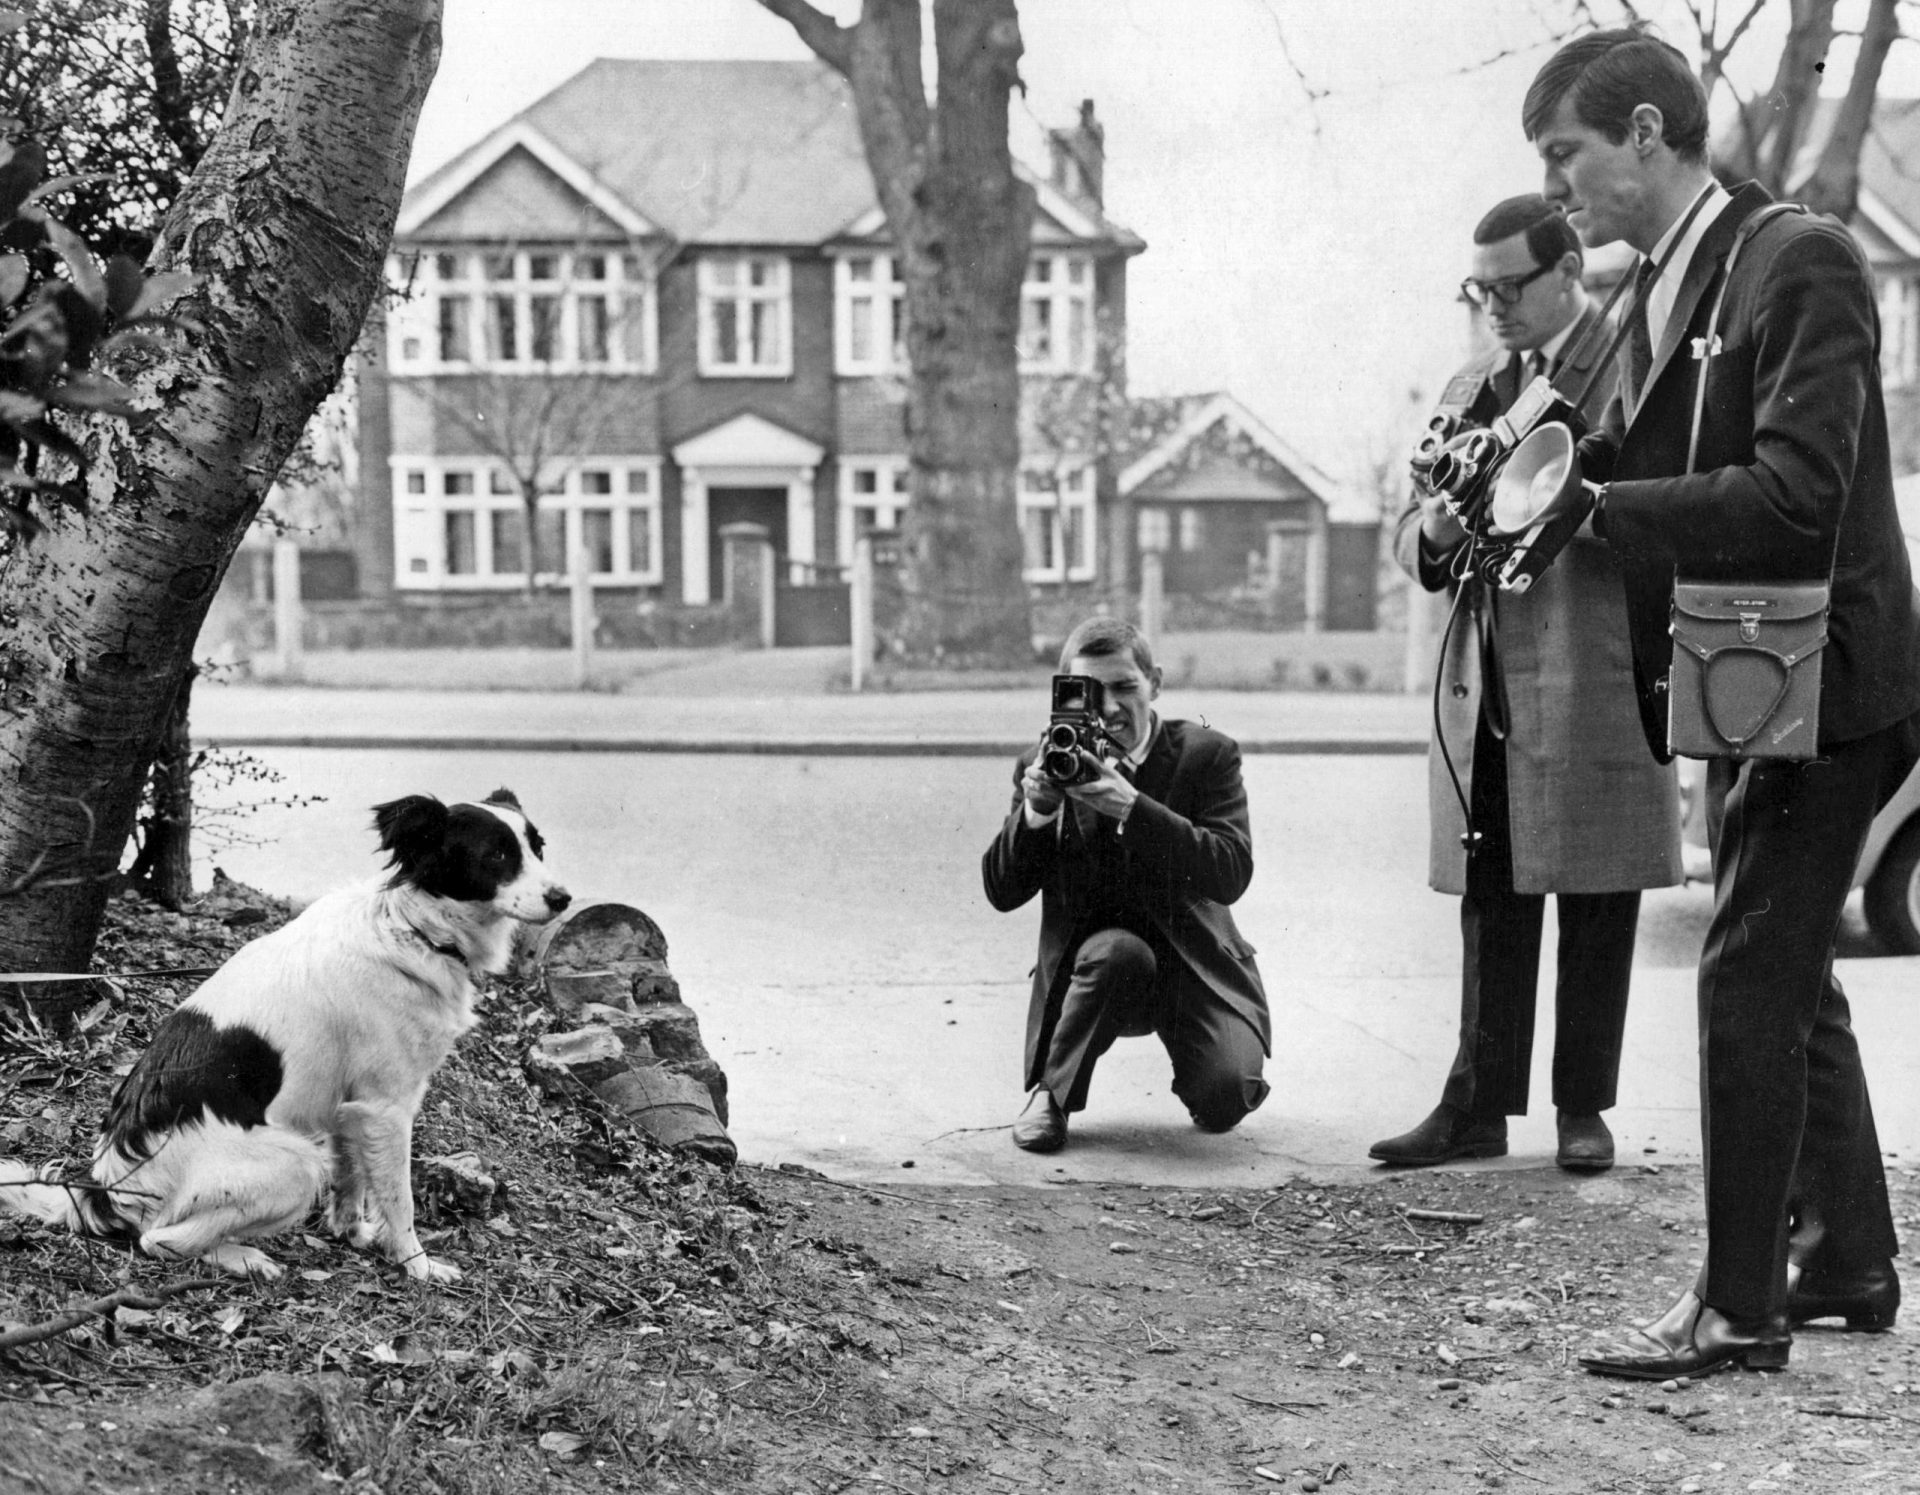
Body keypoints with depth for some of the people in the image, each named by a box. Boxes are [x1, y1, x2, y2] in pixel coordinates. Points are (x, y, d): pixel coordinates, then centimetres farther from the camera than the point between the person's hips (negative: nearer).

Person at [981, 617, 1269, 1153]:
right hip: (1091, 967, 1)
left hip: (1194, 962, 0)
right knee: (1115, 951, -35)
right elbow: (1002, 893, -4)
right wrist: (1034, 810, -23)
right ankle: (1050, 1093, -13)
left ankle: (1200, 1075, 15)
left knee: (1223, 1102, -24)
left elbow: (1232, 875, -20)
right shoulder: (1044, 767, 0)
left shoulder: (1206, 754, -6)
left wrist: (1133, 808, -31)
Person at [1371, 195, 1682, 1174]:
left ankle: (1583, 1108, 11)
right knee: (1490, 902, 7)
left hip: (1593, 679, -5)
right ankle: (1479, 1104, 11)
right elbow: (1412, 537, 18)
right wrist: (1434, 532, -5)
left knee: (1596, 903, 2)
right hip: (1485, 685, 5)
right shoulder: (1470, 387, 18)